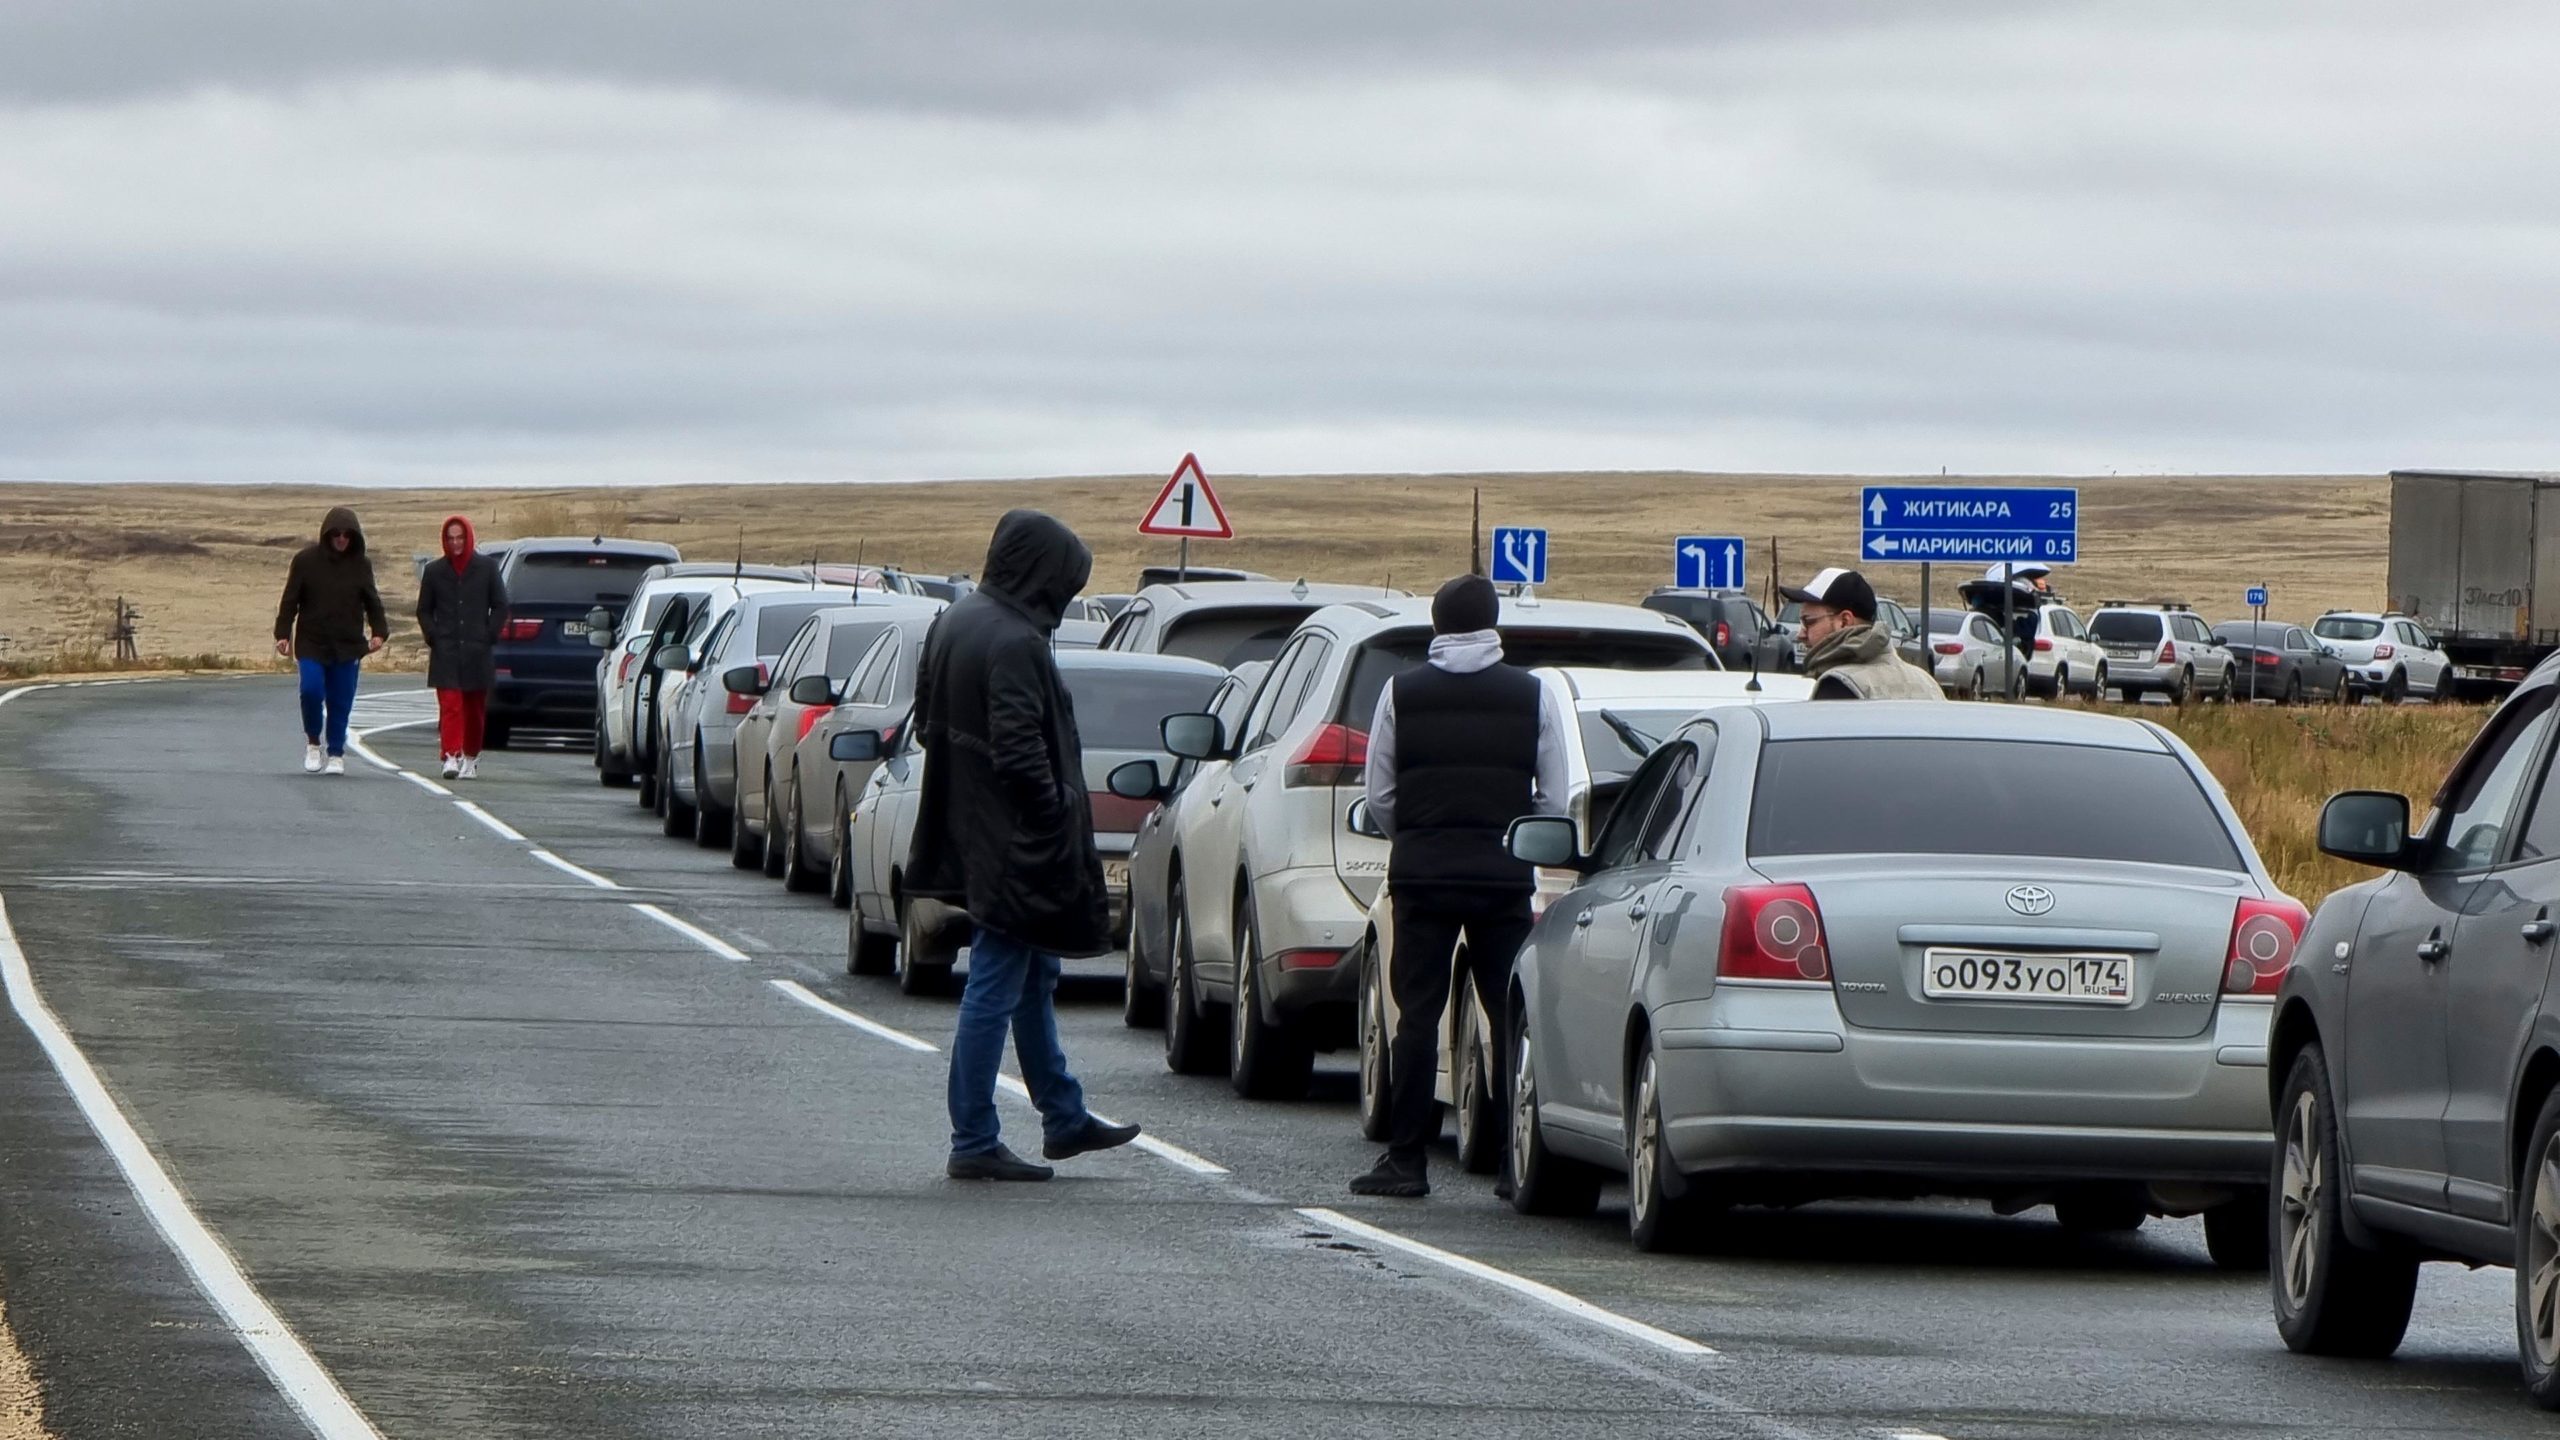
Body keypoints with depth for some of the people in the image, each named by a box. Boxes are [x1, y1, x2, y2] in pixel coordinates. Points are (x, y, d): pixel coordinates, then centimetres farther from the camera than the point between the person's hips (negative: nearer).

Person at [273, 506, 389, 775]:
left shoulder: (360, 566, 5)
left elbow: (372, 603, 11)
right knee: (311, 689, -18)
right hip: (312, 644, -2)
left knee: (340, 702, 2)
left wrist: (379, 632, -4)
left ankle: (336, 755, 15)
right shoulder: (305, 560, 0)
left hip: (348, 647, 2)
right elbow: (290, 601, 3)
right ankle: (313, 742, 4)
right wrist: (283, 634, -5)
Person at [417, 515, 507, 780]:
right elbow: (424, 610, 13)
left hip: (477, 650, 0)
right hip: (446, 652, 0)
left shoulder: (486, 567, 5)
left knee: (475, 708, 7)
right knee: (449, 706, -11)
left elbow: (500, 606, 7)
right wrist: (433, 637, -1)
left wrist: (488, 636, -2)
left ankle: (471, 758, 20)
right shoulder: (434, 571, 8)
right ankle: (452, 757, -18)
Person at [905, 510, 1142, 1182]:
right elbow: (1019, 751, -26)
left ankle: (1064, 1118, 31)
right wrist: (1058, 818, -17)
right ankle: (974, 1145, 1)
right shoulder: (1014, 643, -22)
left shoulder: (955, 624, 8)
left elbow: (928, 724, 15)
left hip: (974, 839, 10)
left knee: (1033, 980, 21)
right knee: (996, 988, -3)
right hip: (1012, 843, -10)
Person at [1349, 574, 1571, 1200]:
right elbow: (1555, 800, 1)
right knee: (1512, 1018, 5)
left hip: (1422, 868, 0)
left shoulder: (1403, 693, 2)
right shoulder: (1534, 695, 1)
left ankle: (1406, 1160, 0)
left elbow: (1379, 796, 2)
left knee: (1417, 1014, 3)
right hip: (1505, 876, 0)